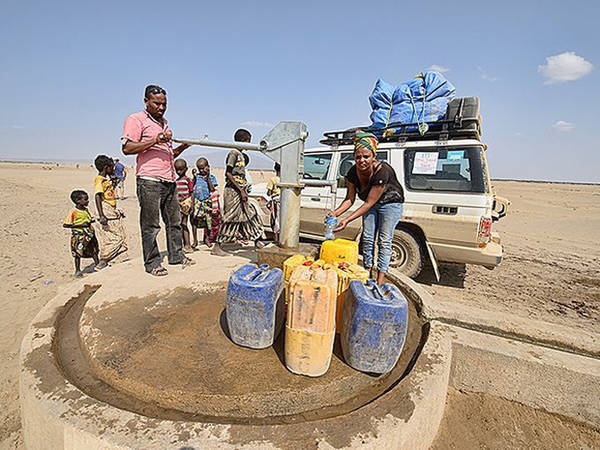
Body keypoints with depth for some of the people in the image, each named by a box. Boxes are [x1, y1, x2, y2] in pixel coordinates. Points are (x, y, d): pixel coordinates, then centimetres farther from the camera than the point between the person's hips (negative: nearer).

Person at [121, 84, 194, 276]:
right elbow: (127, 148, -12)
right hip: (149, 180, -8)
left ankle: (176, 255, 23)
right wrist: (155, 140, -18)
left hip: (169, 180, 8)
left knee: (174, 221, 11)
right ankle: (152, 263, 7)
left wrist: (183, 147, 11)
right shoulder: (135, 119, 1)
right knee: (151, 224, -2)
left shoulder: (164, 122, 25)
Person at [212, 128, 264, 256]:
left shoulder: (241, 154, 17)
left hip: (240, 191, 9)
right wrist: (241, 191, -20)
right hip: (233, 191, -9)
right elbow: (228, 174, -18)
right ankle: (217, 247, 2)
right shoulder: (234, 153, -11)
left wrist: (243, 191, 16)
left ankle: (257, 241, 23)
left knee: (251, 214, 12)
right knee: (231, 219, -6)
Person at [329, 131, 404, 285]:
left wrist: (347, 220, -39)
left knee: (384, 240, -7)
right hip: (371, 204, 6)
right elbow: (350, 198, -12)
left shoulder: (382, 171, -36)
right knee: (367, 238, 5)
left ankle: (380, 281, 0)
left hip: (390, 203, -5)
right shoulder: (353, 172, -19)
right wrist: (335, 213, -29)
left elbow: (369, 203, -35)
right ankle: (368, 274, 18)